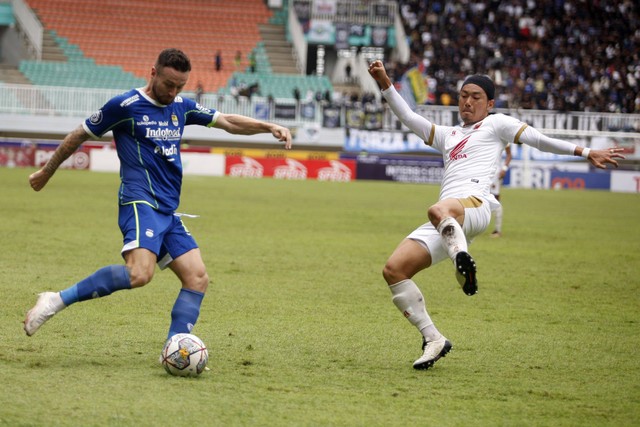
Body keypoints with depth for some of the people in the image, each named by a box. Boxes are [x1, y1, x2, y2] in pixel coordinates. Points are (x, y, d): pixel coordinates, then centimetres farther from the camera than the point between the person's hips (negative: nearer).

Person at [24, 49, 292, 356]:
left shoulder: (181, 108, 15)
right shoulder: (124, 106, -4)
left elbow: (228, 122, 20)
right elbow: (79, 136, 6)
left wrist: (269, 127, 4)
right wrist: (46, 173, 15)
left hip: (168, 212, 8)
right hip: (140, 202, -8)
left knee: (197, 277, -5)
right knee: (139, 273, -29)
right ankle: (56, 301, -24)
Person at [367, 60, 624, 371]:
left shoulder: (496, 124, 19)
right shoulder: (447, 135, 35)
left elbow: (540, 140, 15)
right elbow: (407, 117, 33)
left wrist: (586, 153, 9)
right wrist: (385, 83, 22)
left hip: (475, 202, -7)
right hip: (446, 227, 7)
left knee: (438, 211, -43)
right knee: (393, 270, -8)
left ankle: (464, 265, -59)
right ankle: (433, 340, -5)